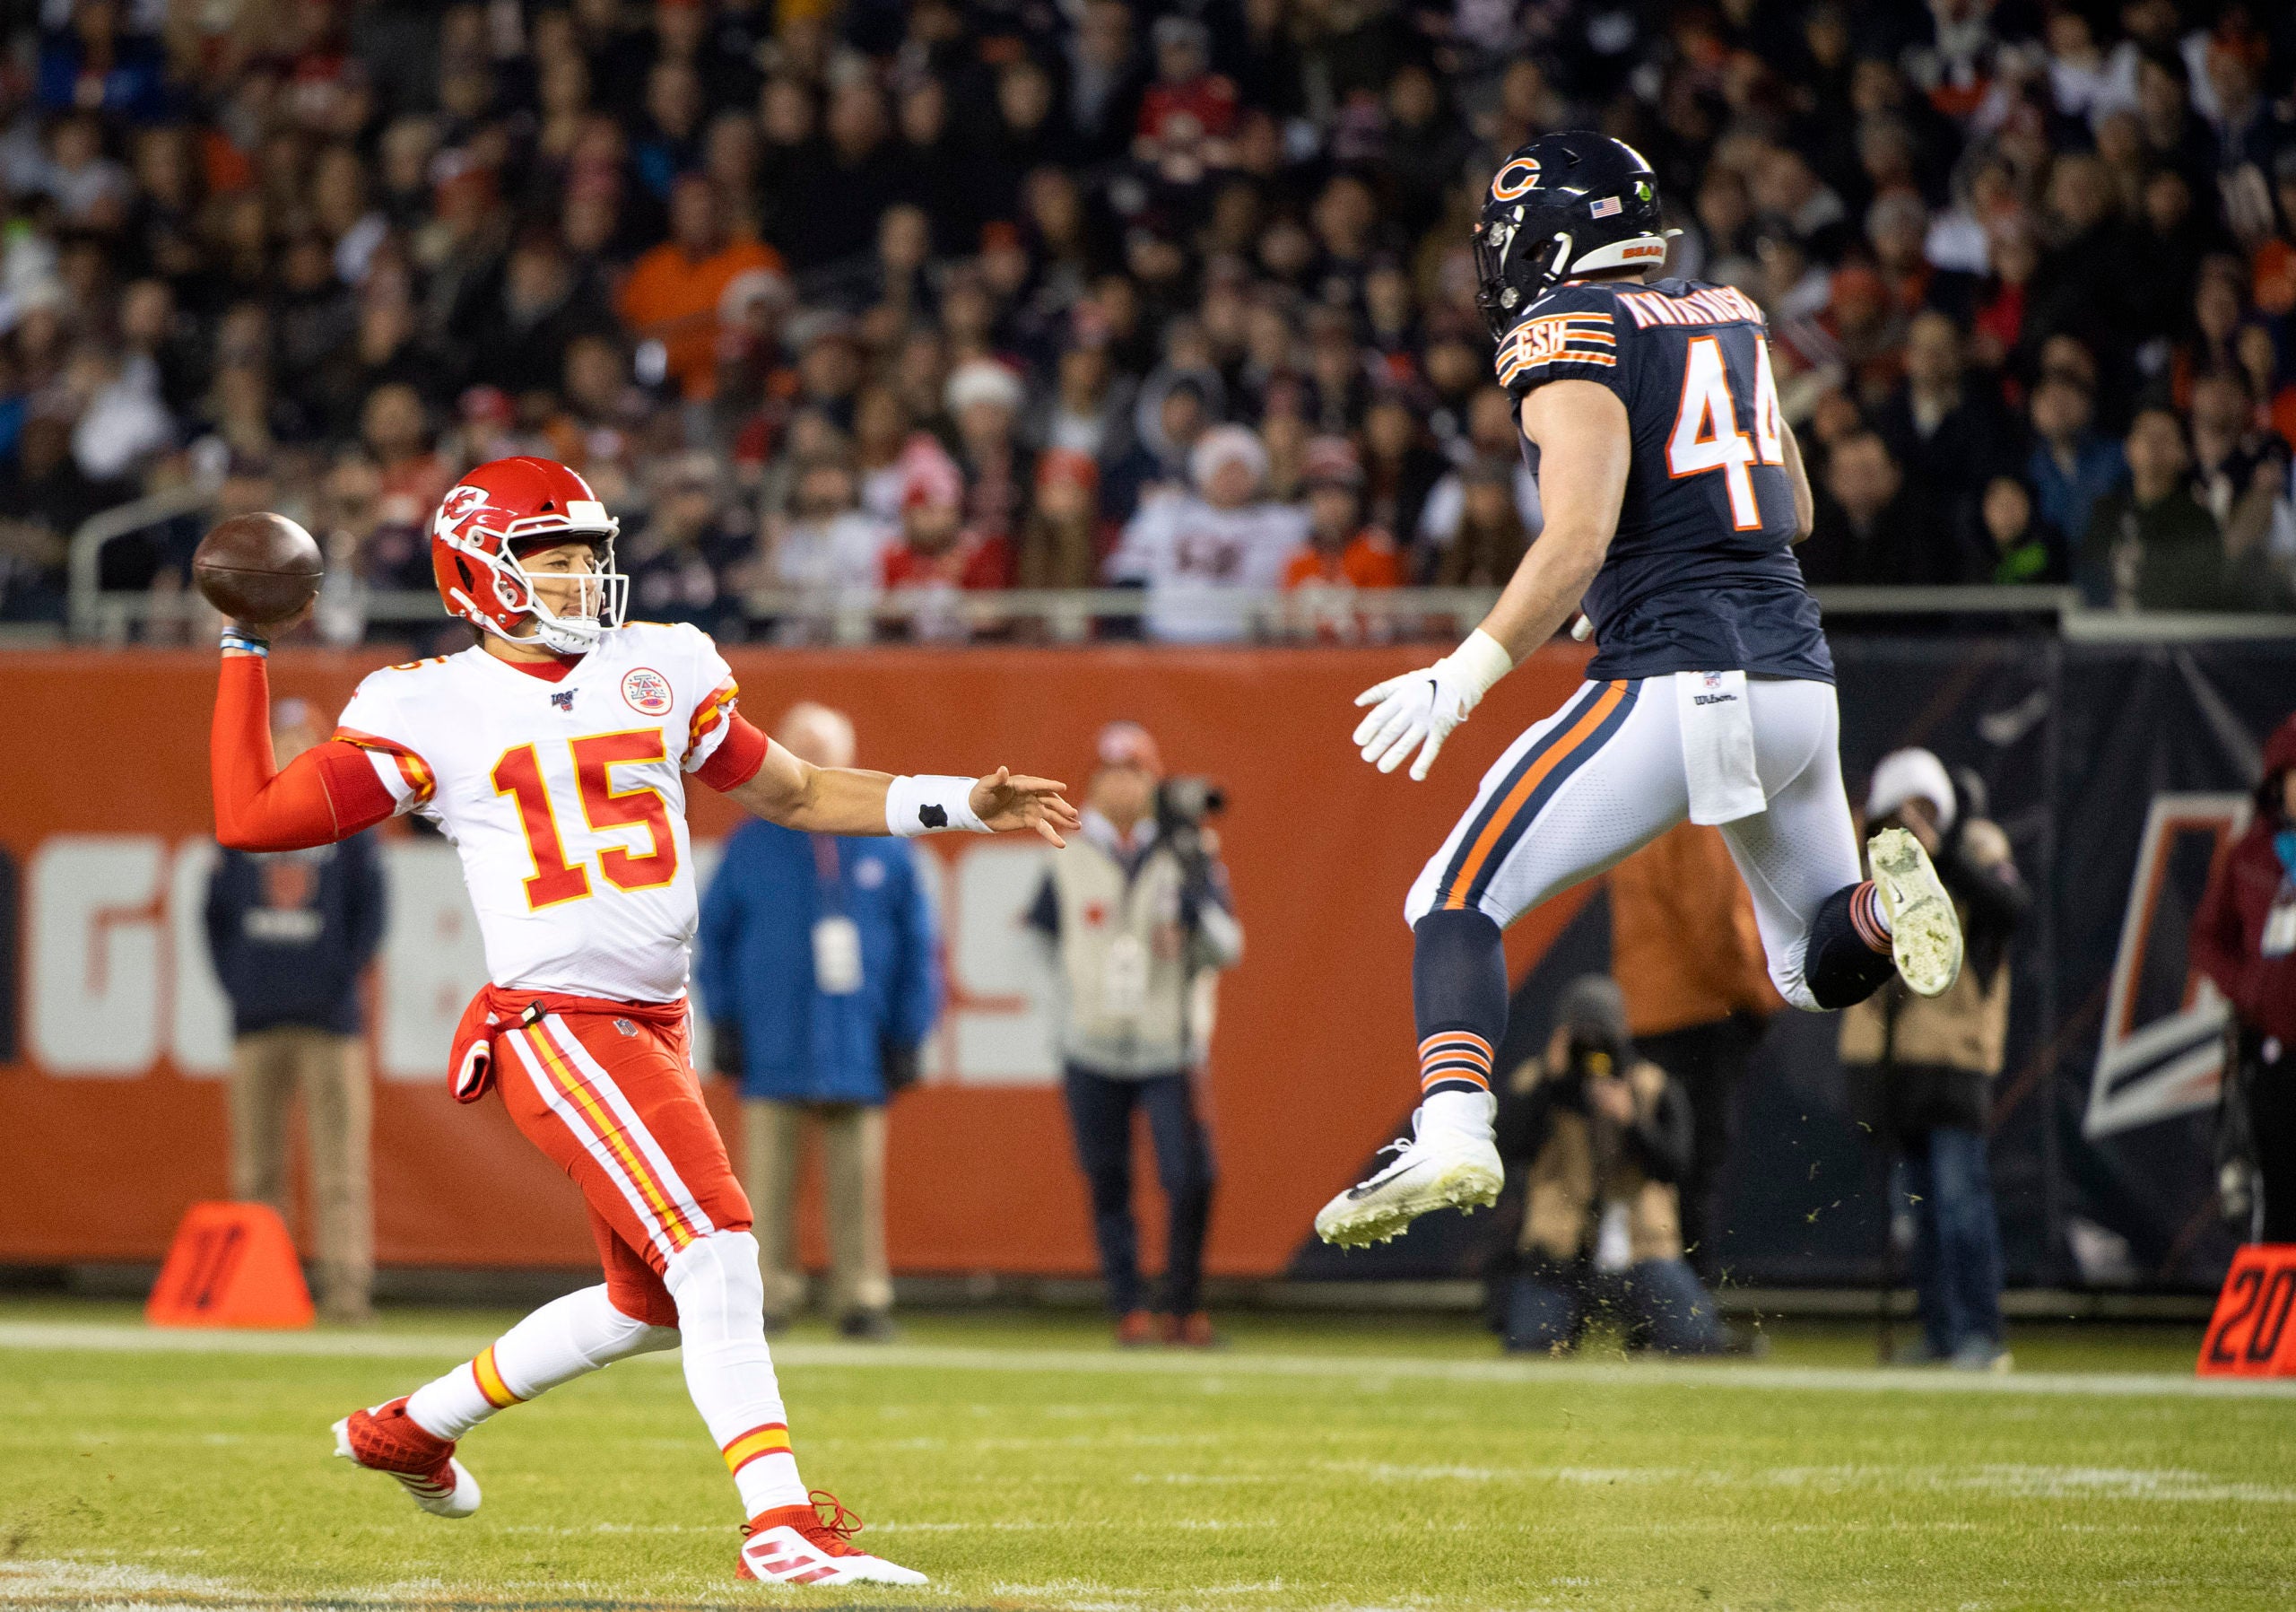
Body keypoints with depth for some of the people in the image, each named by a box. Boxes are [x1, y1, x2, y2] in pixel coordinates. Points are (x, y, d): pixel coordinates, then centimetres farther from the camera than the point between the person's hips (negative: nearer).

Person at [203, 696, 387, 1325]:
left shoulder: (349, 823, 6)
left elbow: (371, 912, 4)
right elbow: (215, 911, 14)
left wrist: (345, 980, -7)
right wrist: (232, 981, 2)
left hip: (328, 1016, -3)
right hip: (256, 1015, 3)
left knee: (339, 1160, -8)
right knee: (255, 1166, 3)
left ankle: (346, 1285, -10)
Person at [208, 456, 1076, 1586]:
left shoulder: (656, 670, 12)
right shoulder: (433, 713, -2)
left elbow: (790, 794, 22)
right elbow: (250, 818, -2)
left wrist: (962, 805, 14)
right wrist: (246, 654, -3)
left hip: (655, 1026, 7)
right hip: (556, 1026, -7)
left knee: (651, 1305, 18)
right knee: (715, 1254, -21)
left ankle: (413, 1427, 36)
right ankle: (778, 1525, -24)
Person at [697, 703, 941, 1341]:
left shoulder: (885, 848, 7)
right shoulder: (752, 846, 6)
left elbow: (919, 946, 11)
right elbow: (711, 935, 11)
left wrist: (907, 1036, 5)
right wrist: (724, 1022, 3)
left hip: (857, 1044, 1)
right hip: (772, 1048, -1)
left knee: (858, 1178, 0)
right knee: (768, 1177, -4)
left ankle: (862, 1299, 4)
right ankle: (765, 1296, 1)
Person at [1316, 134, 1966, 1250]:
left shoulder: (1571, 335, -5)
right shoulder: (1726, 321, 18)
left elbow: (1580, 538, -17)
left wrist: (1463, 677, -17)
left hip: (1673, 685, -7)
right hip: (1798, 676, 7)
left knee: (1457, 902, -1)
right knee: (1823, 969, 21)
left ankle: (1452, 1130, -23)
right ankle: (1881, 902, -12)